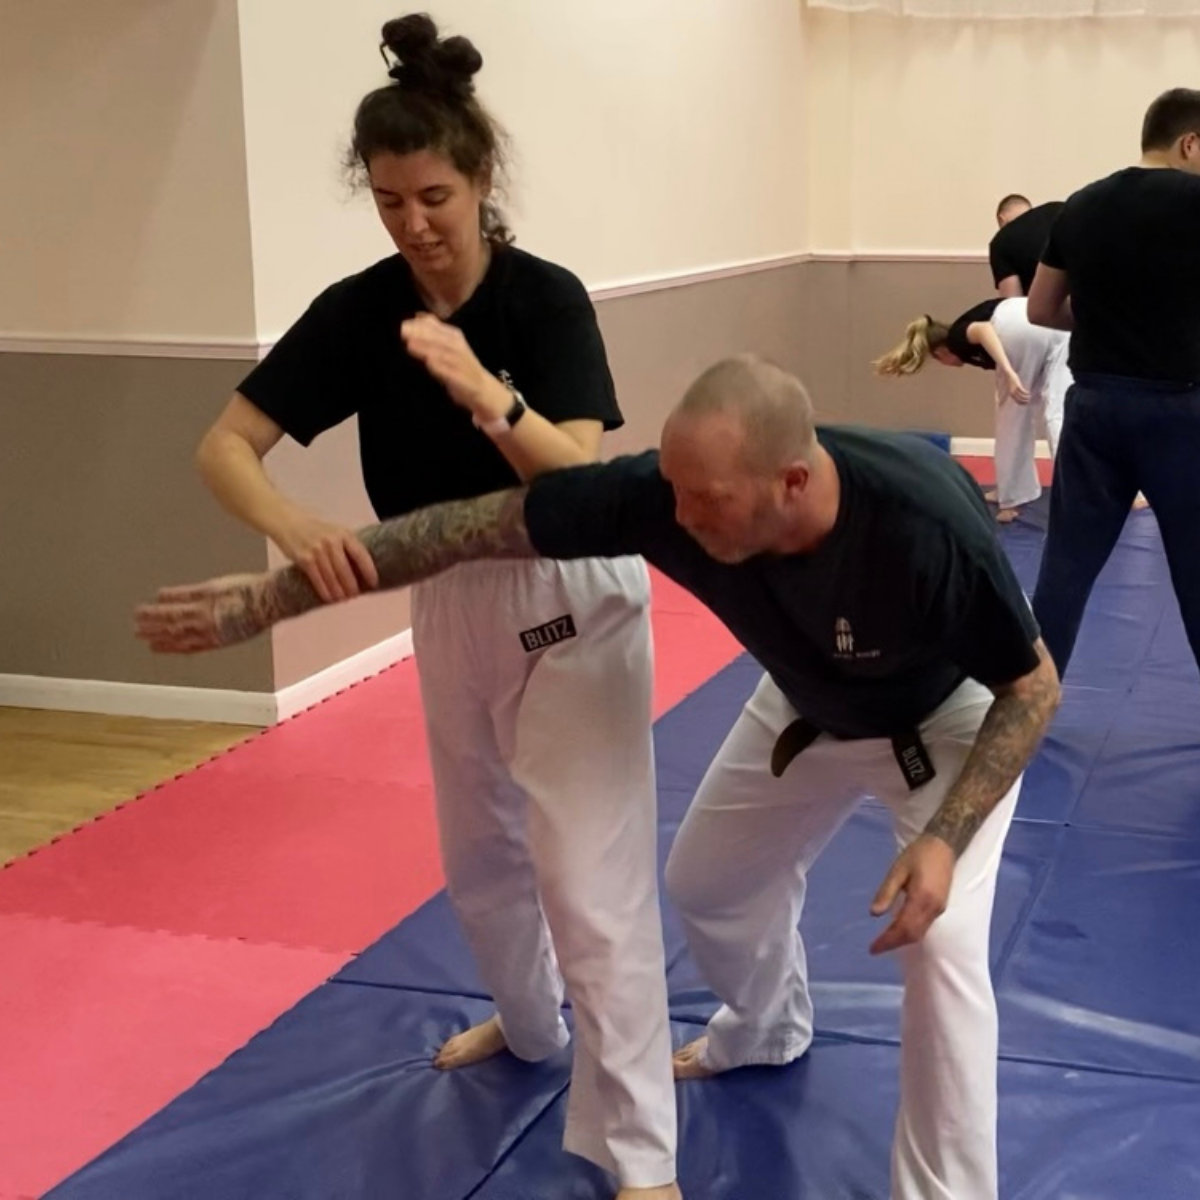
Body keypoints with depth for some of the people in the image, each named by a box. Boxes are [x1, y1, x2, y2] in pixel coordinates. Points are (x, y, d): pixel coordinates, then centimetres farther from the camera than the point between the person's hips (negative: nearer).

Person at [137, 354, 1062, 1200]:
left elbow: (1034, 688, -27)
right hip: (810, 708, 5)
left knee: (940, 942, -19)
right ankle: (768, 1032, 49)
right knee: (708, 881, 17)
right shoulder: (672, 491, -35)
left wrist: (943, 839, -37)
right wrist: (270, 597, -29)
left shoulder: (930, 526, -44)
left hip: (947, 720, -4)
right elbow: (475, 526, -30)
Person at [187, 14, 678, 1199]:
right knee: (480, 850, 23)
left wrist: (482, 391, -42)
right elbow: (223, 445, -13)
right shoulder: (358, 312, -8)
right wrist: (295, 524, -34)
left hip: (570, 600, -5)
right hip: (450, 605, 5)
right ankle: (529, 1021, 51)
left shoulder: (546, 299, -18)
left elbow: (585, 478, -25)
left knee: (592, 878, -6)